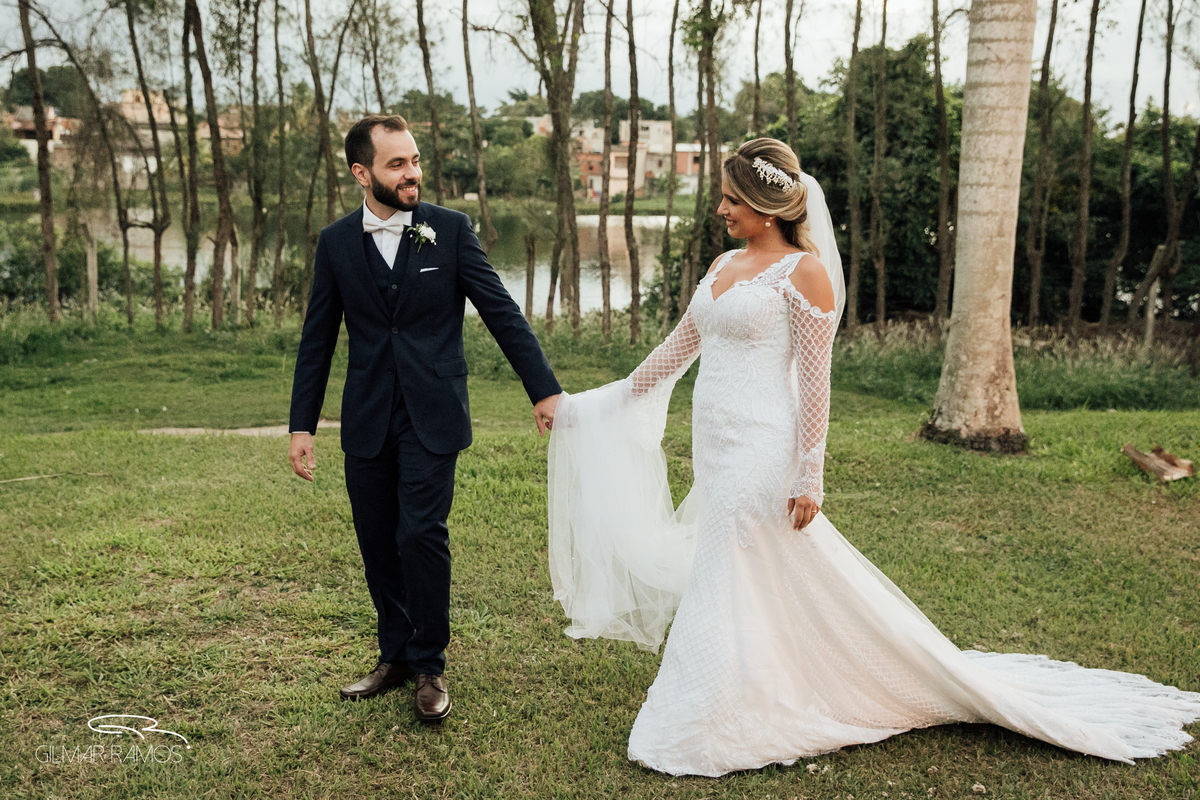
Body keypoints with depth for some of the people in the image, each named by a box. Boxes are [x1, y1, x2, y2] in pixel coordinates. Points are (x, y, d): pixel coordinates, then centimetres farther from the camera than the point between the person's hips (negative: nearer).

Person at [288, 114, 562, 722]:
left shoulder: (450, 230, -2)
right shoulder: (336, 243, 5)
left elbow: (501, 312, -1)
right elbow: (318, 340, 9)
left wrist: (544, 389, -5)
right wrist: (302, 425, 6)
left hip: (431, 417, -3)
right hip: (367, 420, 3)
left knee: (421, 535, -11)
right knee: (378, 544, 9)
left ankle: (429, 665, 7)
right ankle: (395, 655, 27)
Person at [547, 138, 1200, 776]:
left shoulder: (802, 272, -10)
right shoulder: (724, 266, 13)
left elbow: (814, 381, -12)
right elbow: (677, 349, 21)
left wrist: (808, 476, -14)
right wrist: (609, 403, 26)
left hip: (757, 454, -8)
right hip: (717, 453, 8)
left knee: (736, 595, -1)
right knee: (737, 590, 15)